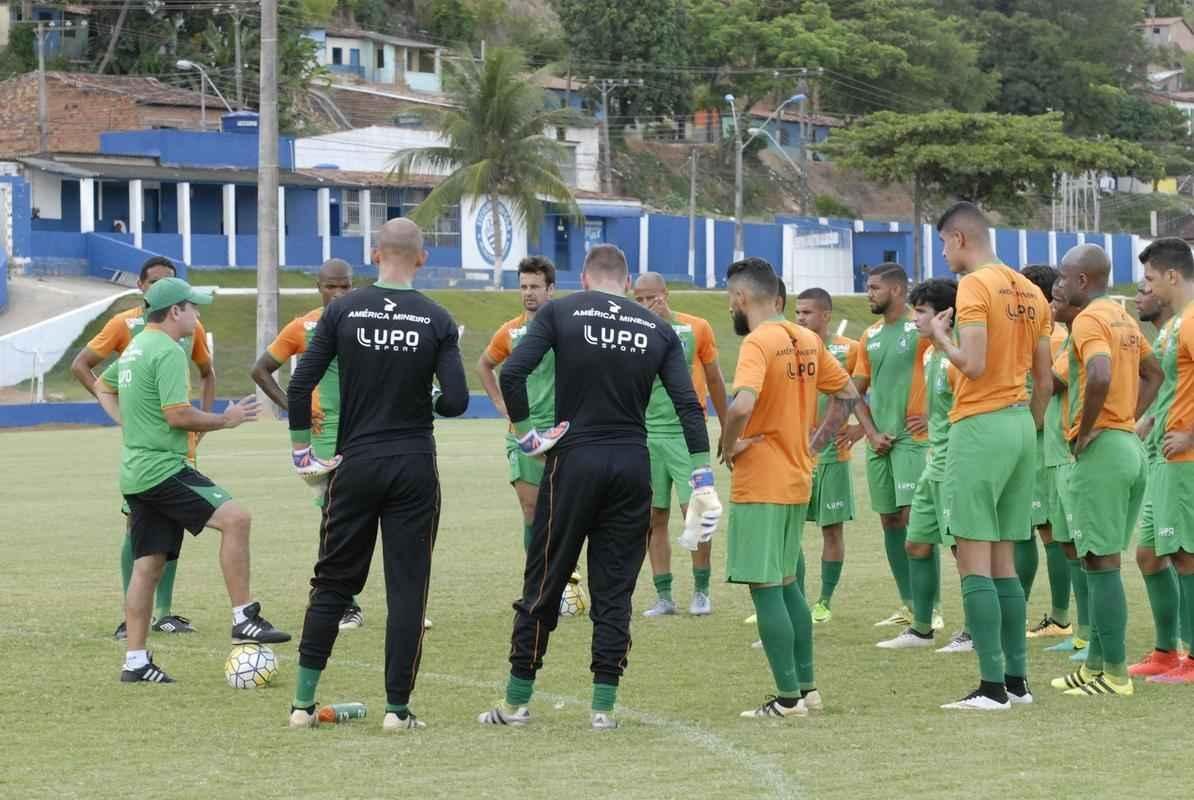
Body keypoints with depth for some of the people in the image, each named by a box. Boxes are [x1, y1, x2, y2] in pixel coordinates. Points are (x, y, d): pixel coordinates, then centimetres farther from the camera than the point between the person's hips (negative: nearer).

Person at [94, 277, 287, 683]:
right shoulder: (168, 352, -13)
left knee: (148, 565, 9)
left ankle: (135, 661, 9)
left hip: (135, 473, 10)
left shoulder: (134, 349, 18)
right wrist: (225, 420, -7)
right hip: (163, 467, -10)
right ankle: (243, 618, -18)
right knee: (235, 518, -17)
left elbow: (102, 388, 32)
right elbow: (178, 415, -20)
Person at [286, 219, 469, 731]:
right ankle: (397, 708, 4)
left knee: (333, 583, 11)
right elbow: (456, 401, -10)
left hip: (355, 463, 1)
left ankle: (303, 703, 11)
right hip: (414, 467, -1)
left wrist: (301, 450, 5)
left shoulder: (343, 311, -4)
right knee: (407, 588, 5)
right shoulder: (437, 321, -5)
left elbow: (299, 386, -6)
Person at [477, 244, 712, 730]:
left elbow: (511, 373, -13)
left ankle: (516, 703, 14)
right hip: (633, 466, 2)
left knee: (543, 583, 7)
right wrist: (703, 482, -1)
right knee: (614, 590, 9)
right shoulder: (658, 329, 7)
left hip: (573, 459, -2)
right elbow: (688, 406, -1)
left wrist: (525, 433, -2)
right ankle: (604, 707, 7)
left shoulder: (561, 312, 0)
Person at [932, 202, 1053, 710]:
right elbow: (1044, 379, 15)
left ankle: (993, 686, -9)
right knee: (1003, 561, 14)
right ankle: (1017, 679, 14)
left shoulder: (975, 286, -11)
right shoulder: (1029, 292, 13)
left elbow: (974, 364, -20)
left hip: (980, 426, -8)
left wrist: (941, 339, -3)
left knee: (974, 560, -5)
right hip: (1022, 423, 8)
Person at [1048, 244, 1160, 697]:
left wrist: (1085, 431, -18)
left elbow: (1100, 375, -30)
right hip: (1131, 446, 9)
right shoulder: (1123, 318, 16)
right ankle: (1096, 663, 19)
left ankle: (1115, 673, -5)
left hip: (1100, 450, -9)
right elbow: (1153, 374, 28)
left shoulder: (1088, 320, -13)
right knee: (1102, 561, 14)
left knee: (1100, 562, -6)